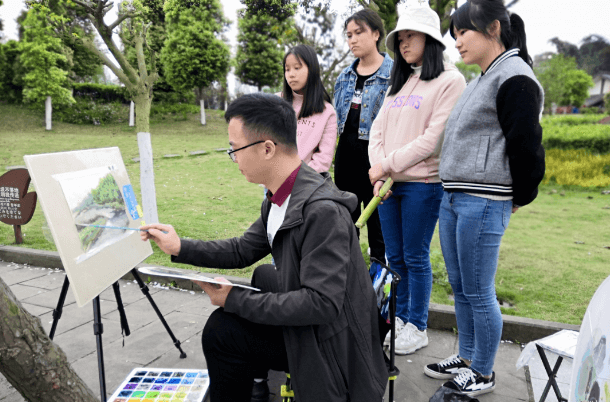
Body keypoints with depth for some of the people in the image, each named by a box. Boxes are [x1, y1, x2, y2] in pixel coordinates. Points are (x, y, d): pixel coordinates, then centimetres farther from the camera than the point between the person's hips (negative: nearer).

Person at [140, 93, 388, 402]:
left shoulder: (323, 211, -30)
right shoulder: (278, 199, -1)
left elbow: (322, 304, -31)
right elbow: (244, 250, 11)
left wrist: (235, 300, -25)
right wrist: (180, 248, 5)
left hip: (331, 341, -8)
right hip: (304, 322, 8)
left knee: (223, 330, -10)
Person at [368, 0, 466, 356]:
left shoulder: (450, 80, -4)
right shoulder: (399, 83, 18)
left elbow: (433, 138, -14)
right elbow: (378, 129, 10)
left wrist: (388, 164, -13)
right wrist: (379, 173, -6)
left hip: (423, 184, -6)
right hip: (388, 183, 6)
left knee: (415, 257, 2)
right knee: (395, 256, 12)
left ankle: (418, 328, 19)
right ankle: (400, 319, 29)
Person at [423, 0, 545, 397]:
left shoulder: (515, 79, -11)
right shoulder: (480, 82, 19)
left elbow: (527, 145, -14)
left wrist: (520, 198, -4)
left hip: (485, 204, -9)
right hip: (453, 199, 9)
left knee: (479, 293, 2)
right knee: (460, 288, 16)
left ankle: (483, 374, 20)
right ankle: (466, 357, 33)